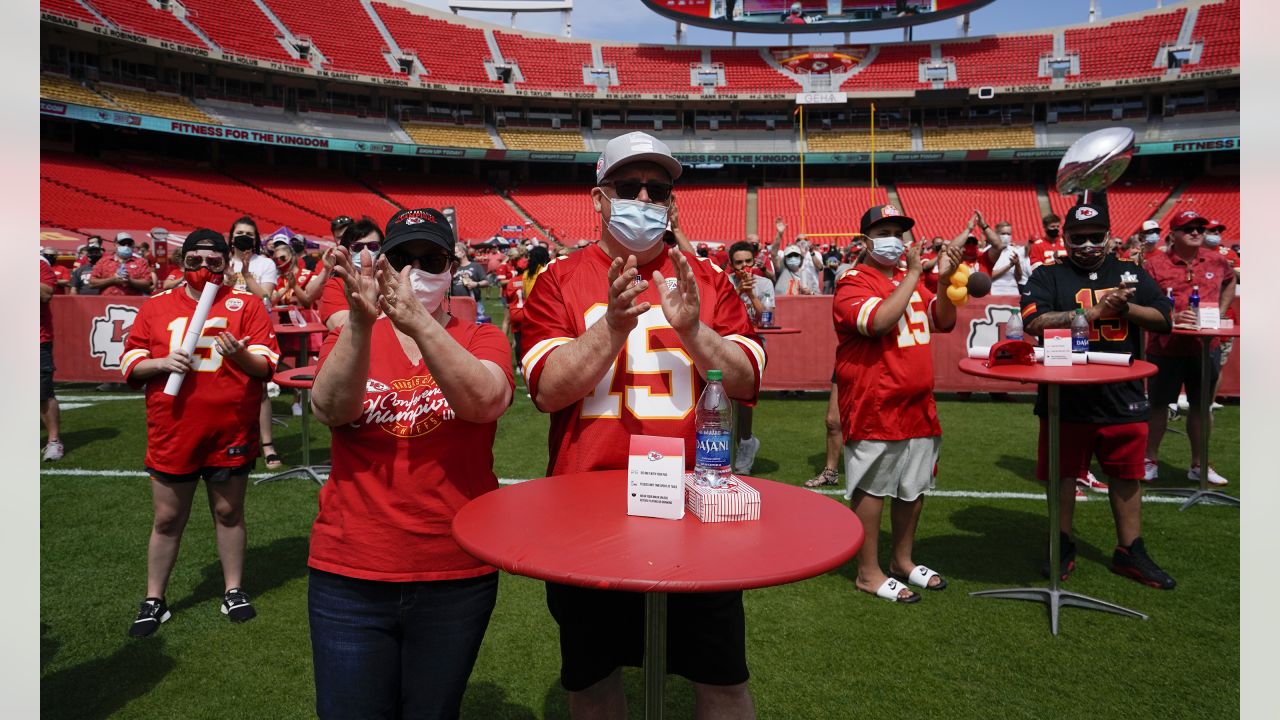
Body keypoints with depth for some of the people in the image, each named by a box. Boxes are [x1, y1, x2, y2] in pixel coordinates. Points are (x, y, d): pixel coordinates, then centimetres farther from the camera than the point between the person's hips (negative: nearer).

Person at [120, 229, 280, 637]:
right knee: (167, 519, 11)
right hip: (171, 432, 1)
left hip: (230, 431, -1)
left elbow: (267, 365, -5)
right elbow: (129, 364, 8)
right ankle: (153, 600, 24)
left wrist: (241, 356, -26)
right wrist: (161, 363, -12)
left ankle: (234, 591, 26)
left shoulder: (246, 305, 1)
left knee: (229, 512, 11)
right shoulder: (156, 307, 7)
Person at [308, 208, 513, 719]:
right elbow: (331, 411, -15)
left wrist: (417, 322, -32)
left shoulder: (482, 340, 0)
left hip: (458, 575, 0)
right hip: (350, 575, 1)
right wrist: (360, 322, -30)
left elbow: (486, 402, -21)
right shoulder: (348, 339, 4)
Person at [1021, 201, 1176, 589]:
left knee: (1127, 475, 11)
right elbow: (1035, 322, -14)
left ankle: (1130, 551, 24)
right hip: (1067, 397, -2)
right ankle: (1063, 547, 23)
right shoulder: (1048, 276, 1)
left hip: (1123, 397, 3)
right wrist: (1094, 312, -19)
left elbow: (1163, 320, 5)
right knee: (1064, 473, 7)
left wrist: (1124, 308, -13)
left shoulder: (1132, 274, 11)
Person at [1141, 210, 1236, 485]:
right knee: (1158, 404, 7)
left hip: (1206, 347, 4)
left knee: (1201, 406, 12)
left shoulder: (1217, 261, 4)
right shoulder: (1155, 263, -8)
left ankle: (1198, 465, 25)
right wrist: (1172, 317, -24)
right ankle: (1151, 461, 21)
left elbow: (1230, 281, 25)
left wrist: (1220, 312, 12)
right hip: (1166, 347, -4)